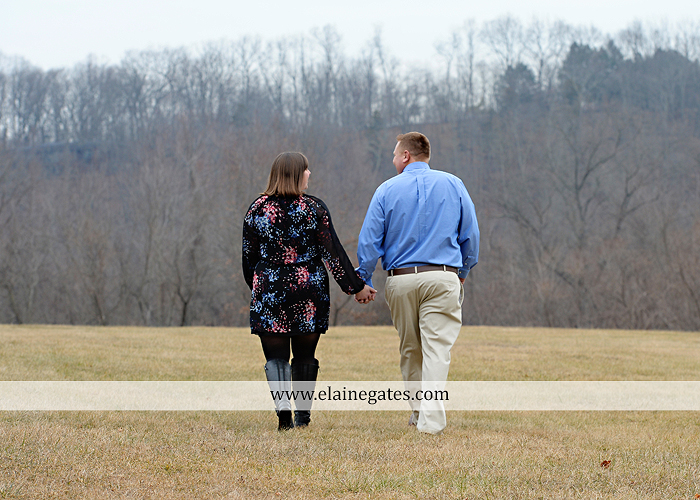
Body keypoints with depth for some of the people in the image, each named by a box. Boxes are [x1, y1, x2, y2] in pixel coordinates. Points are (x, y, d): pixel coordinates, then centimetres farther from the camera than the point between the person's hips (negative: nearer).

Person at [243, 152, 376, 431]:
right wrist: (356, 287, 1)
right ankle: (303, 415, 14)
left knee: (276, 356, 0)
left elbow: (248, 256, 8)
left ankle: (283, 411, -18)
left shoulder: (257, 209, 2)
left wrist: (256, 288, 24)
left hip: (269, 292, 0)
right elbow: (333, 253, -5)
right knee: (305, 357, 11)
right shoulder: (314, 208, -3)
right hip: (308, 292, 0)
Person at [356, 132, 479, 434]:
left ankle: (419, 411, 21)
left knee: (410, 350, 15)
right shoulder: (453, 185, 7)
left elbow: (369, 241, 1)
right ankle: (431, 419, -15)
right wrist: (463, 272, 21)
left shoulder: (387, 190, 3)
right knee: (437, 348, -5)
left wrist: (362, 280, 9)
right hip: (443, 278, -1)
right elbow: (470, 235, 9)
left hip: (401, 279, 1)